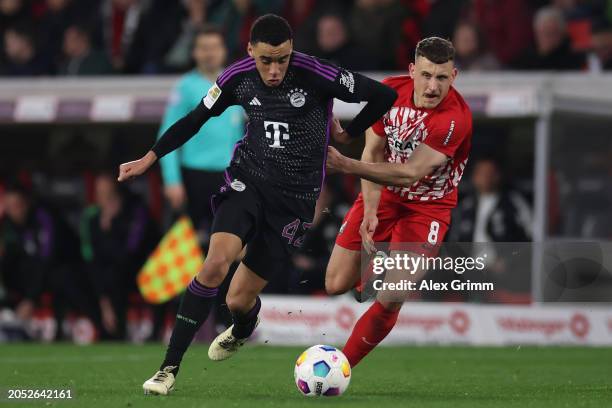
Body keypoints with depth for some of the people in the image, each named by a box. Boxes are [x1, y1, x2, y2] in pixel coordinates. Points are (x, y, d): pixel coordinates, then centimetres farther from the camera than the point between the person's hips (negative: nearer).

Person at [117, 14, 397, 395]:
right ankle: (170, 368, -16)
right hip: (247, 181, 2)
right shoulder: (238, 78, -6)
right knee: (215, 265, -24)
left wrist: (347, 133, 2)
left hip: (294, 198, -2)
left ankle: (244, 328, 42)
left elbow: (383, 95, -11)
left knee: (239, 300, 0)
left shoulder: (315, 74, -17)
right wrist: (149, 158, 10)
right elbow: (195, 118, 10)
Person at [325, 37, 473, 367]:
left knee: (389, 302, -13)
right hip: (384, 194, 4)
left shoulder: (455, 119, -29)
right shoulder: (391, 90, -14)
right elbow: (373, 153, -8)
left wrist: (346, 165, -41)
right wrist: (369, 211, -20)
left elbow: (409, 174, -33)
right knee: (336, 285, 1)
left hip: (427, 206, -4)